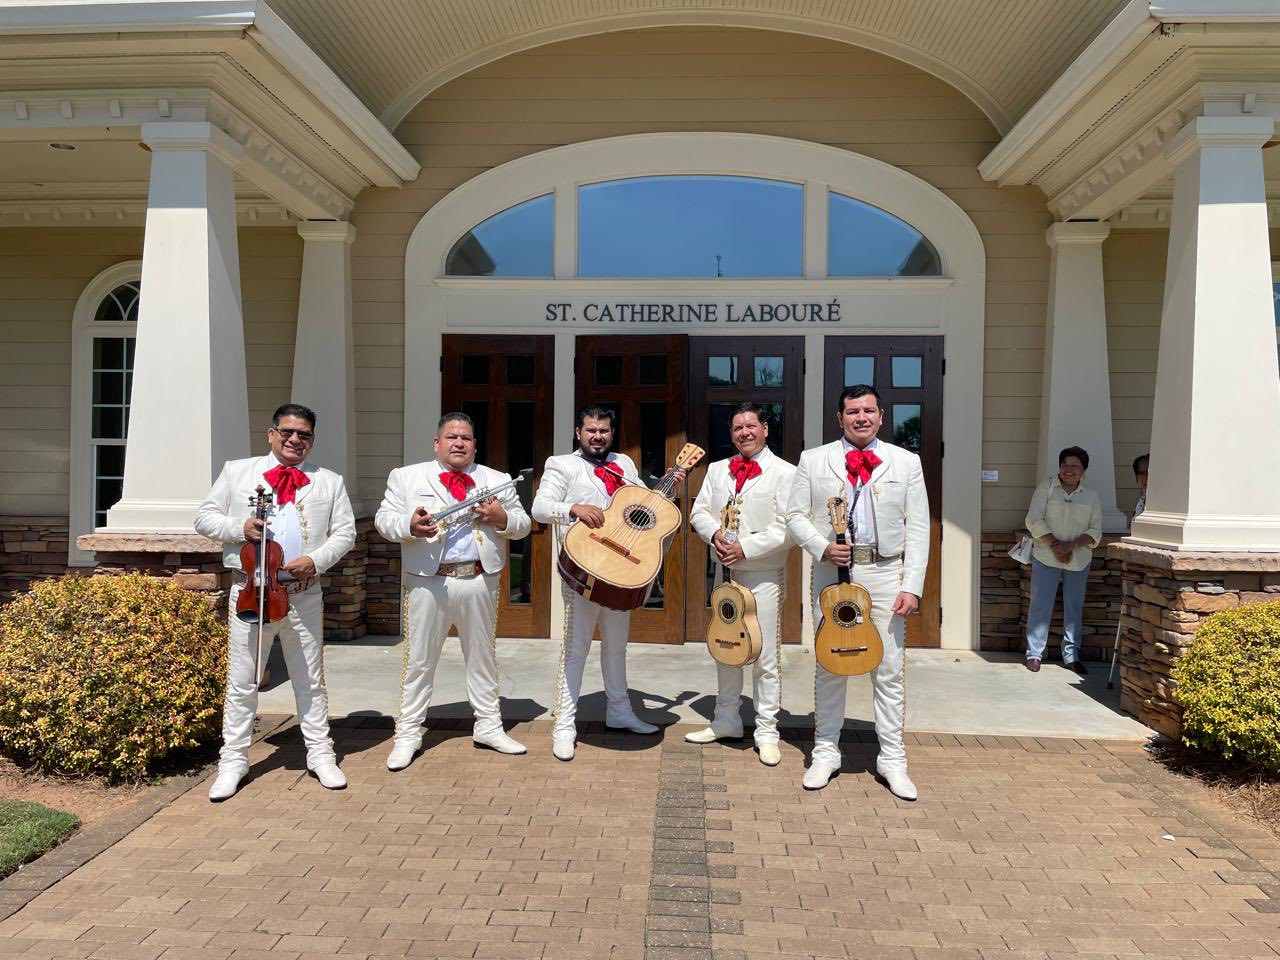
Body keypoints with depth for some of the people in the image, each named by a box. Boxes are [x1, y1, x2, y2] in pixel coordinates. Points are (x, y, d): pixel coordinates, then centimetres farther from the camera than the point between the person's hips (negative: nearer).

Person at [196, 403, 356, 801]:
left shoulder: (329, 481, 8)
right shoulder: (237, 471, 7)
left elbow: (345, 532, 6)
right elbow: (204, 517, 6)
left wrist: (316, 559, -12)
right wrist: (239, 528, -13)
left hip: (304, 594, 1)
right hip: (250, 591, -1)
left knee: (310, 680, 11)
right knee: (242, 682, 6)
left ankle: (320, 754, 22)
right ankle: (233, 760, 18)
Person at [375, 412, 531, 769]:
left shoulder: (497, 480, 10)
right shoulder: (406, 477, 5)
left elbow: (523, 524, 10)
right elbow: (383, 519, 0)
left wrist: (503, 518, -11)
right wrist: (409, 525, -20)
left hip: (479, 580, 2)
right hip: (427, 581, -2)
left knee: (482, 657, 13)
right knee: (419, 659, 5)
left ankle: (488, 726, 27)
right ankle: (407, 734, 18)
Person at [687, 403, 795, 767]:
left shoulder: (785, 473, -6)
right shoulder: (717, 470, 13)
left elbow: (788, 528, -13)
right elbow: (699, 511, 10)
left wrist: (745, 547, -19)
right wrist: (714, 534, -12)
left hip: (763, 576, -5)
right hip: (725, 572, 6)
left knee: (765, 655, -1)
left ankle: (766, 731, 11)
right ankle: (727, 720, 29)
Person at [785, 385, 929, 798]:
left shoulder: (906, 463, 7)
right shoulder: (813, 460, 7)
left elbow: (918, 528, 3)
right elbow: (795, 515, 4)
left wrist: (912, 586, -5)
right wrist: (822, 547, -14)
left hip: (886, 574, 0)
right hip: (832, 571, 0)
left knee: (890, 670, 4)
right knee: (829, 667, 8)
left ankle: (892, 760, 16)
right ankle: (825, 752, 20)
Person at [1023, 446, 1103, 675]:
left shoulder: (1091, 497, 7)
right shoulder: (1046, 488, 0)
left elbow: (1095, 531, 1)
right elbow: (1034, 521, -7)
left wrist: (1071, 545, -14)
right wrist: (1054, 544, -16)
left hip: (1079, 560, 3)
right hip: (1046, 557, -3)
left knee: (1074, 608, 9)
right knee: (1041, 606, -2)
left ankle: (1071, 656, 19)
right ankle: (1034, 654, 6)